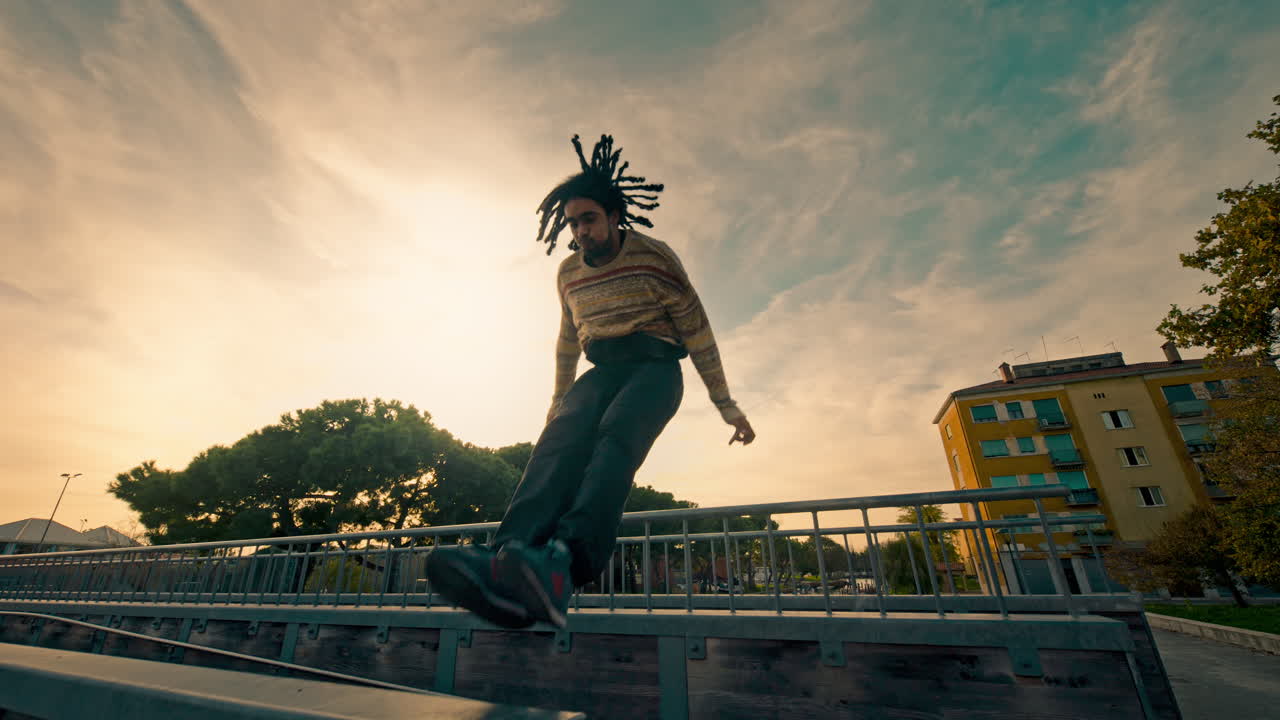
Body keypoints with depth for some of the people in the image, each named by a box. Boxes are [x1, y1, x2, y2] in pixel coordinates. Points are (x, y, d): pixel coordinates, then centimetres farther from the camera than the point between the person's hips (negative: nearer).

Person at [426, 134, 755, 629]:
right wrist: (558, 400, 28)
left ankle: (564, 565, -54)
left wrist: (726, 405, 0)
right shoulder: (569, 273, 13)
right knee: (561, 437, -29)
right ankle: (510, 557, -49)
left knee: (616, 436, -35)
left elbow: (696, 330, -1)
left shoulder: (653, 256, -2)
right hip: (603, 371, 4)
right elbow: (568, 342, 24)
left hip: (656, 366, -3)